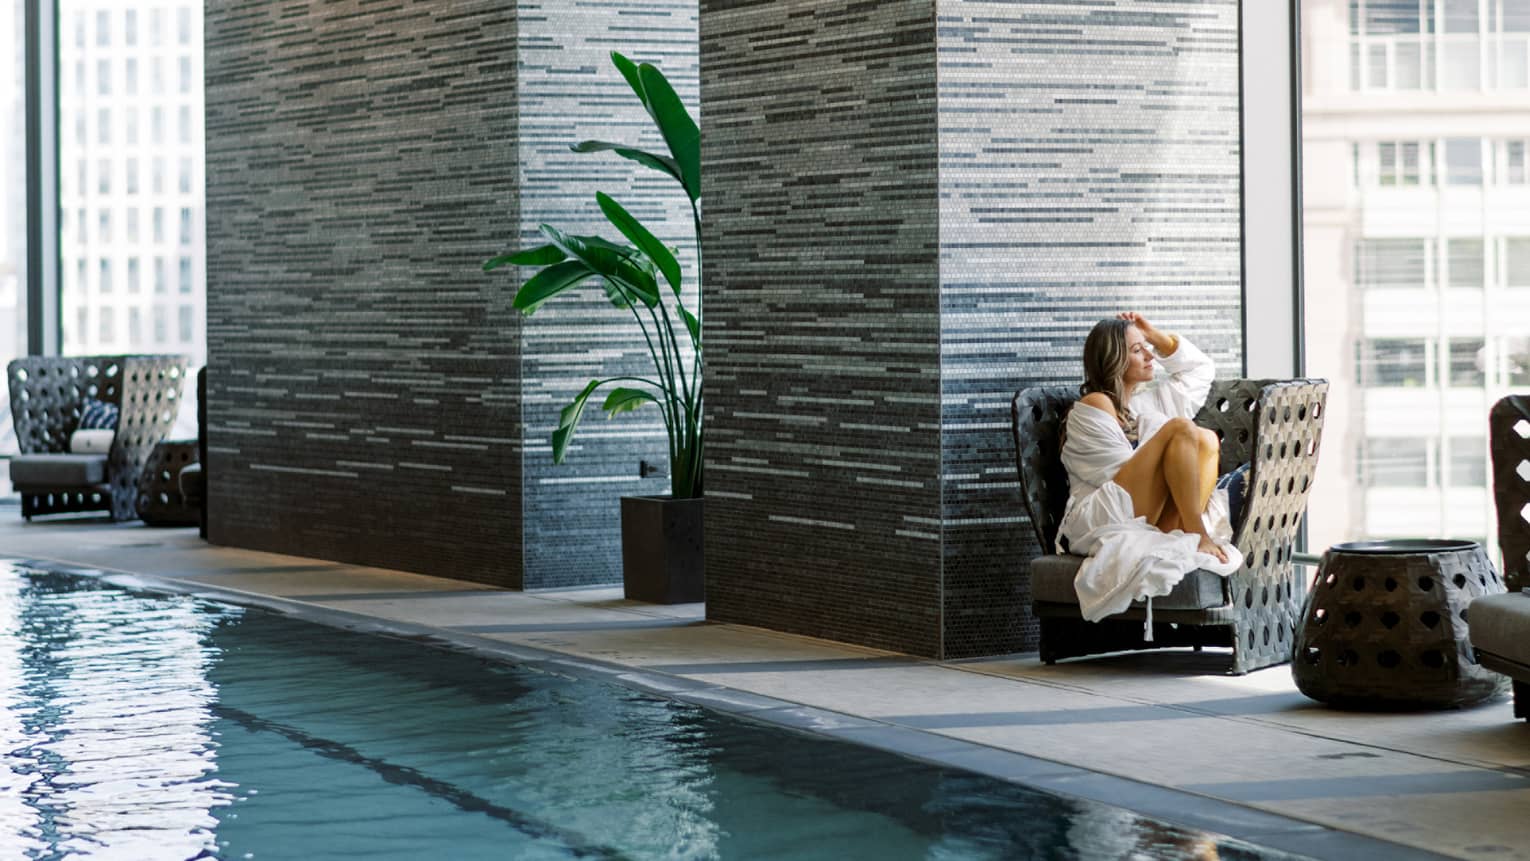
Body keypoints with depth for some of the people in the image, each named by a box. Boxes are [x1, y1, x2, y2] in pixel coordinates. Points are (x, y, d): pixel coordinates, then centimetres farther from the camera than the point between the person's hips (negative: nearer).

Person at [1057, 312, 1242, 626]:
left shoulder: (1149, 400, 26)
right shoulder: (1092, 407, 2)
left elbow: (1201, 370, 37)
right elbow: (1122, 471, -6)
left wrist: (1156, 335, 26)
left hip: (1148, 521, 7)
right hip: (1100, 521, -7)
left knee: (1207, 441, -12)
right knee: (1180, 429, -21)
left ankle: (1173, 536, -26)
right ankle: (1197, 537, -27)